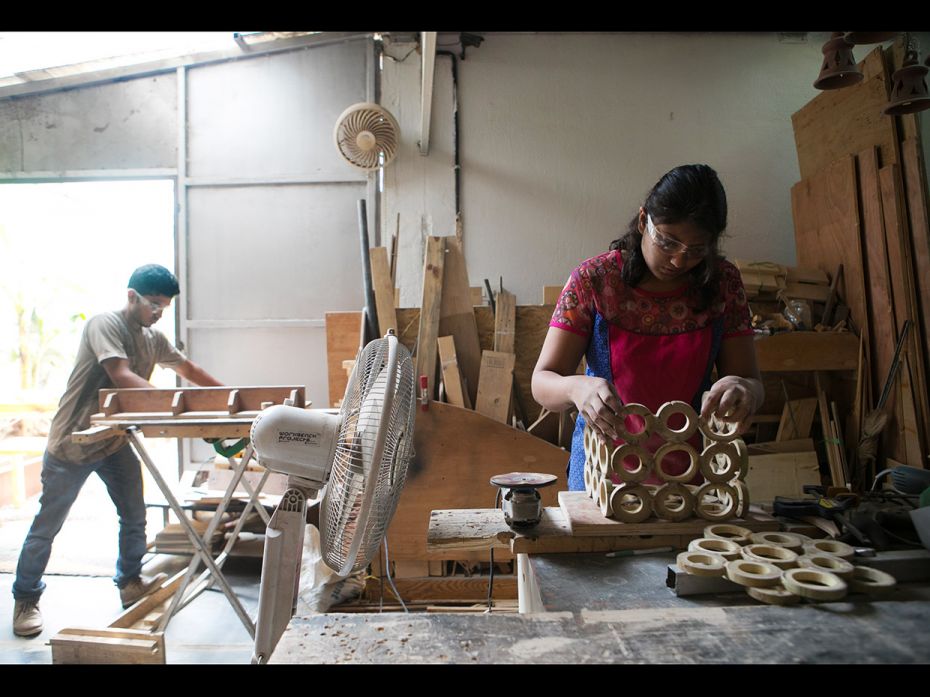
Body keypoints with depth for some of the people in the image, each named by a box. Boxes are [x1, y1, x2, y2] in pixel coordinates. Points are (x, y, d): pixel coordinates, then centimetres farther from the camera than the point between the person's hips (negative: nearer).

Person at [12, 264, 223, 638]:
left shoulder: (153, 338, 3)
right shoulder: (104, 323, -19)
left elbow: (187, 368, 16)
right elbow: (122, 376, -31)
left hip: (115, 442, 7)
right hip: (72, 442, -6)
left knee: (134, 516, 9)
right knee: (47, 526, 7)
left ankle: (130, 583, 28)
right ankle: (26, 600, 25)